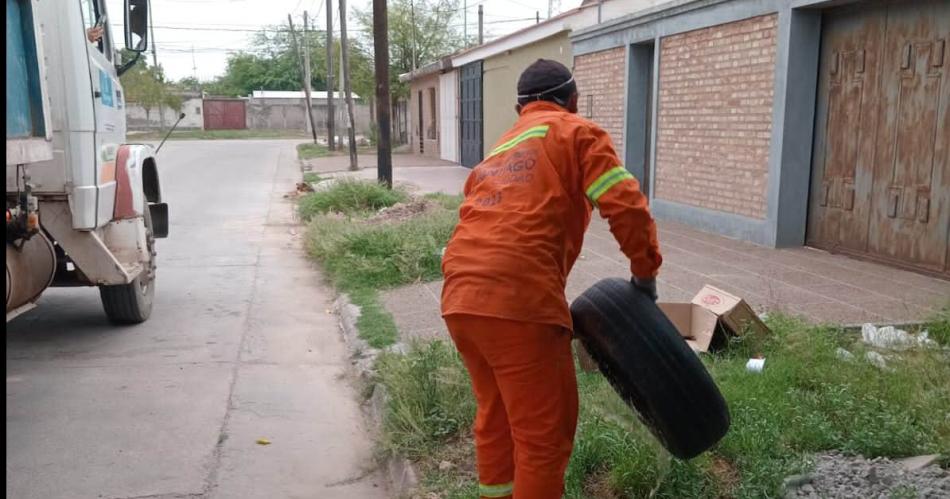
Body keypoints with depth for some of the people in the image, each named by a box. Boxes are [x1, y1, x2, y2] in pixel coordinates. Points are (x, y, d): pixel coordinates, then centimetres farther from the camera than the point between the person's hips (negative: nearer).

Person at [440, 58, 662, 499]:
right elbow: (625, 206, -5)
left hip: (460, 297, 8)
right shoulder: (576, 133, 9)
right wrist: (645, 271, 11)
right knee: (544, 433, 6)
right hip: (516, 299, -8)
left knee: (495, 414, 25)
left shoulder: (498, 152, 30)